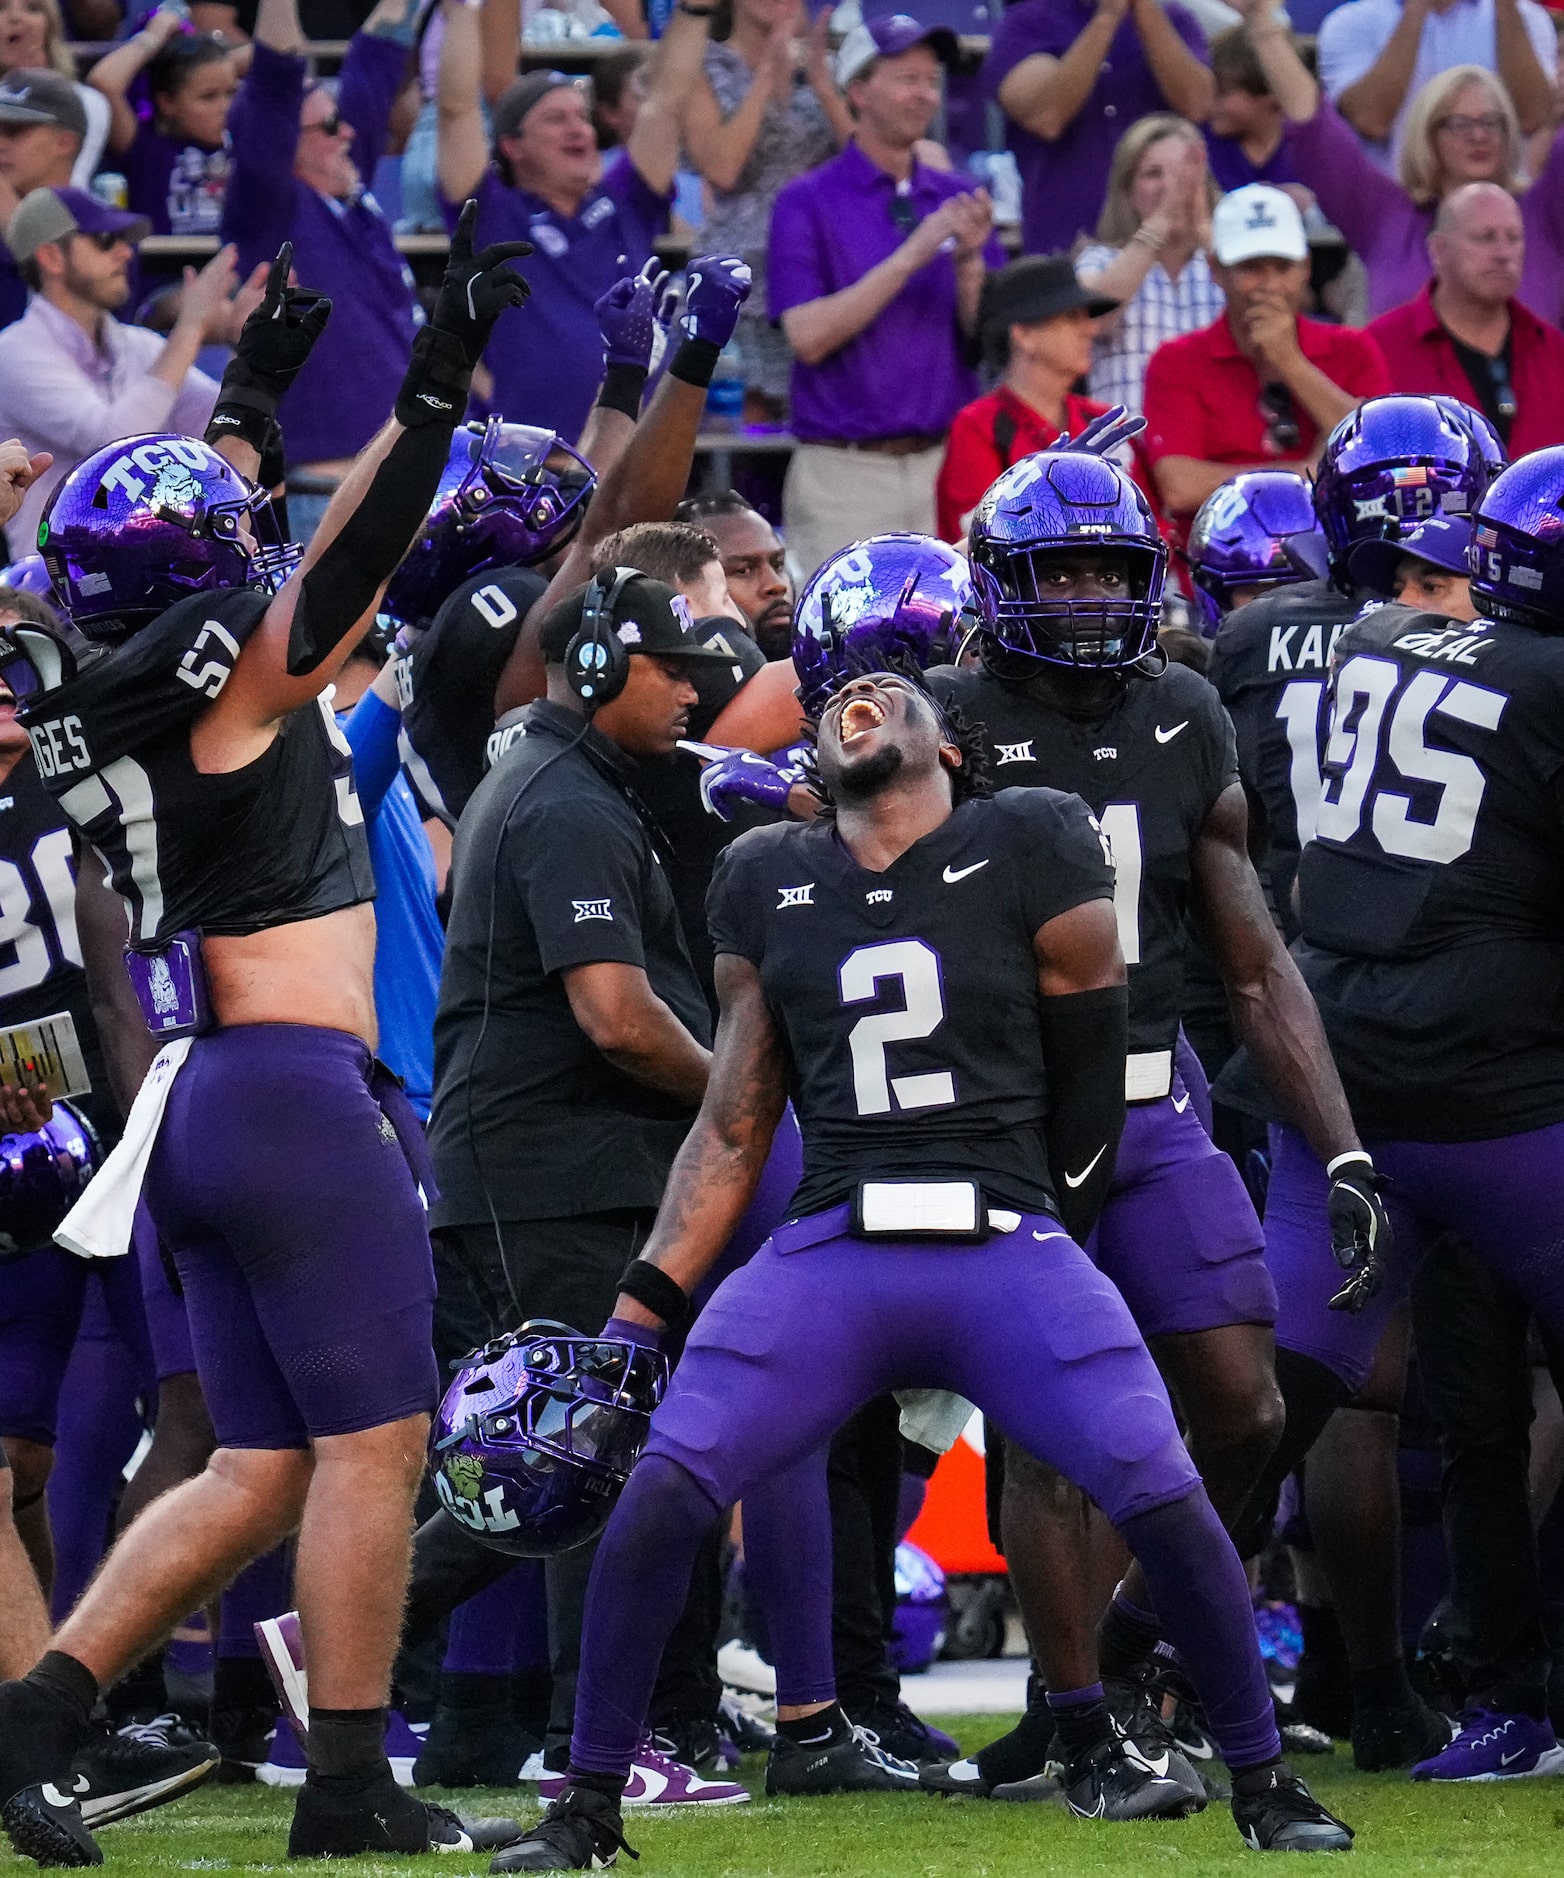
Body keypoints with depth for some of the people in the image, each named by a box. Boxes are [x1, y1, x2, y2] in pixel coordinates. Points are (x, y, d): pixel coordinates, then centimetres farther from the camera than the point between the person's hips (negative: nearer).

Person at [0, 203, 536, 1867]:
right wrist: (433, 391, -26)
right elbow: (346, 565, -22)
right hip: (295, 1093, -9)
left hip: (200, 1105, 9)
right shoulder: (227, 684, -11)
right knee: (373, 1440, -3)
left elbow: (183, 543, 29)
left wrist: (247, 400, 39)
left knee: (260, 1468, 11)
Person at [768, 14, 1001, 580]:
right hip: (845, 469, -4)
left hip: (946, 466, 4)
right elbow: (808, 336, -12)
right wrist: (910, 257, -16)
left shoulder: (955, 199, 11)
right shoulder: (808, 203, 0)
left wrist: (968, 263, -11)